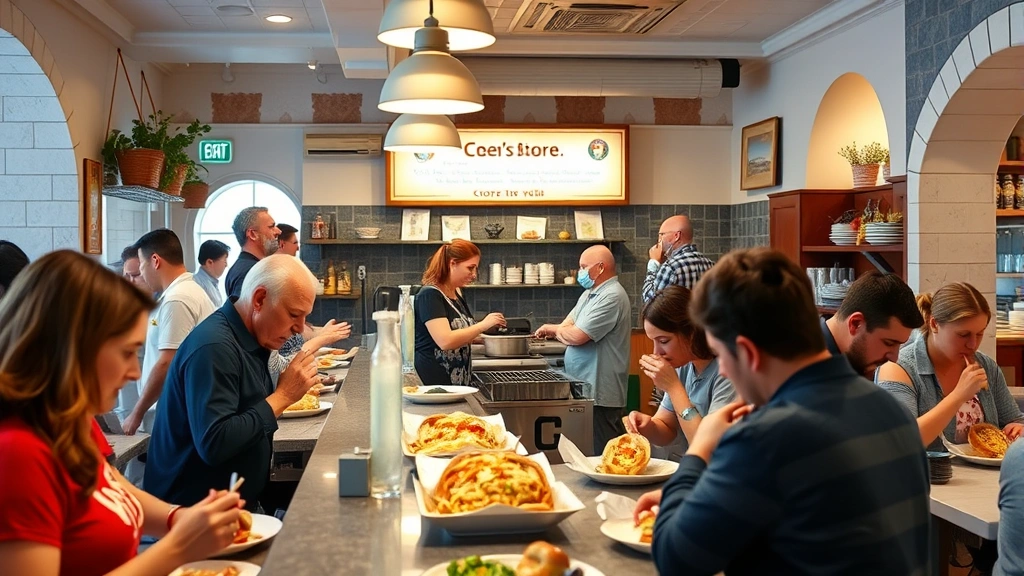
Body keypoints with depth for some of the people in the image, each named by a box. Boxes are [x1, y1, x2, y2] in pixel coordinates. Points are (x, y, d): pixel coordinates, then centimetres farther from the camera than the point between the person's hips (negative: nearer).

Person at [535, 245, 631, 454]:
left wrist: (554, 329, -1)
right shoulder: (589, 294, 17)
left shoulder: (612, 297, -17)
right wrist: (559, 331, -4)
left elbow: (577, 336, -21)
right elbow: (568, 326, 19)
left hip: (600, 396, -10)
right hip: (584, 389, 10)